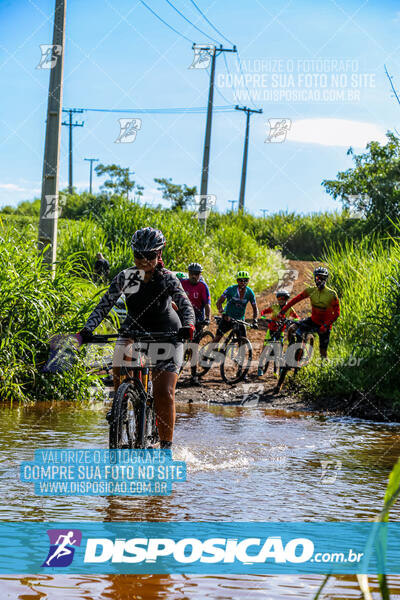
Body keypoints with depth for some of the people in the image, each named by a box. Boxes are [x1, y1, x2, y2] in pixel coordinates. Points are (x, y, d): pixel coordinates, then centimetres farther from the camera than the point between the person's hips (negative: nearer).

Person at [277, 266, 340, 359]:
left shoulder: (331, 294, -17)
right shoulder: (311, 290, -8)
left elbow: (336, 312, -17)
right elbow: (296, 299, -8)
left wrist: (325, 325, -27)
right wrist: (283, 311, -16)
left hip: (324, 326, -3)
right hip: (313, 320, 3)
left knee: (323, 352, -1)